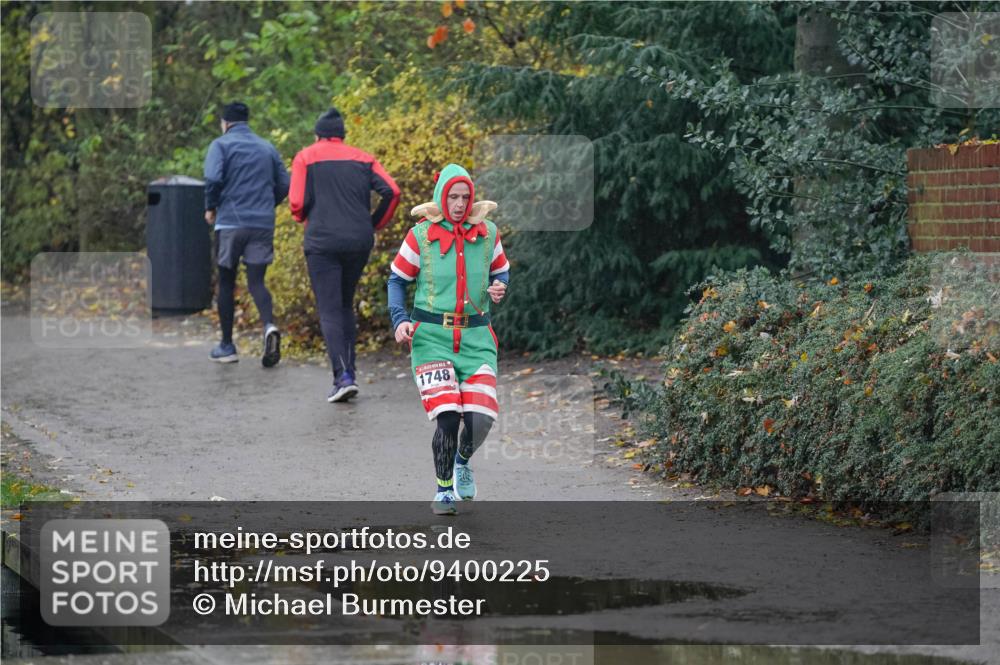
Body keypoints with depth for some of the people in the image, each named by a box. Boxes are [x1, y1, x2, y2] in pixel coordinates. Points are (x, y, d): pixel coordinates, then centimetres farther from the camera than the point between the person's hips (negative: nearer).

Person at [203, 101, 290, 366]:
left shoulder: (221, 145, 0)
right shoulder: (267, 148, 14)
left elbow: (213, 178, -15)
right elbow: (284, 185, 12)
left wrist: (210, 208, 1)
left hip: (230, 223, -3)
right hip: (263, 225, 3)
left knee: (226, 283, 8)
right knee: (256, 282, 1)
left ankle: (227, 346, 13)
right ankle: (269, 325, -28)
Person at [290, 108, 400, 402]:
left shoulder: (306, 157, 5)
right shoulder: (363, 159, 13)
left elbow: (298, 203, -4)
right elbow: (392, 192, 0)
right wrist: (375, 225, 12)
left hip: (322, 242, -3)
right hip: (360, 242, 3)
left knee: (329, 310, -3)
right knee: (346, 306, 20)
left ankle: (343, 376, -18)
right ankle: (349, 372, 16)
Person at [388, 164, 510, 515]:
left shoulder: (487, 233, 6)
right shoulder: (421, 236, -1)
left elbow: (501, 272, 18)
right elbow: (397, 279, 7)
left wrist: (499, 288, -6)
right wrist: (400, 319, -8)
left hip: (475, 337, 2)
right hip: (432, 336, -2)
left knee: (481, 418, -9)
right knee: (447, 417, -14)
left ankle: (463, 459, 27)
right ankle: (443, 491, 7)